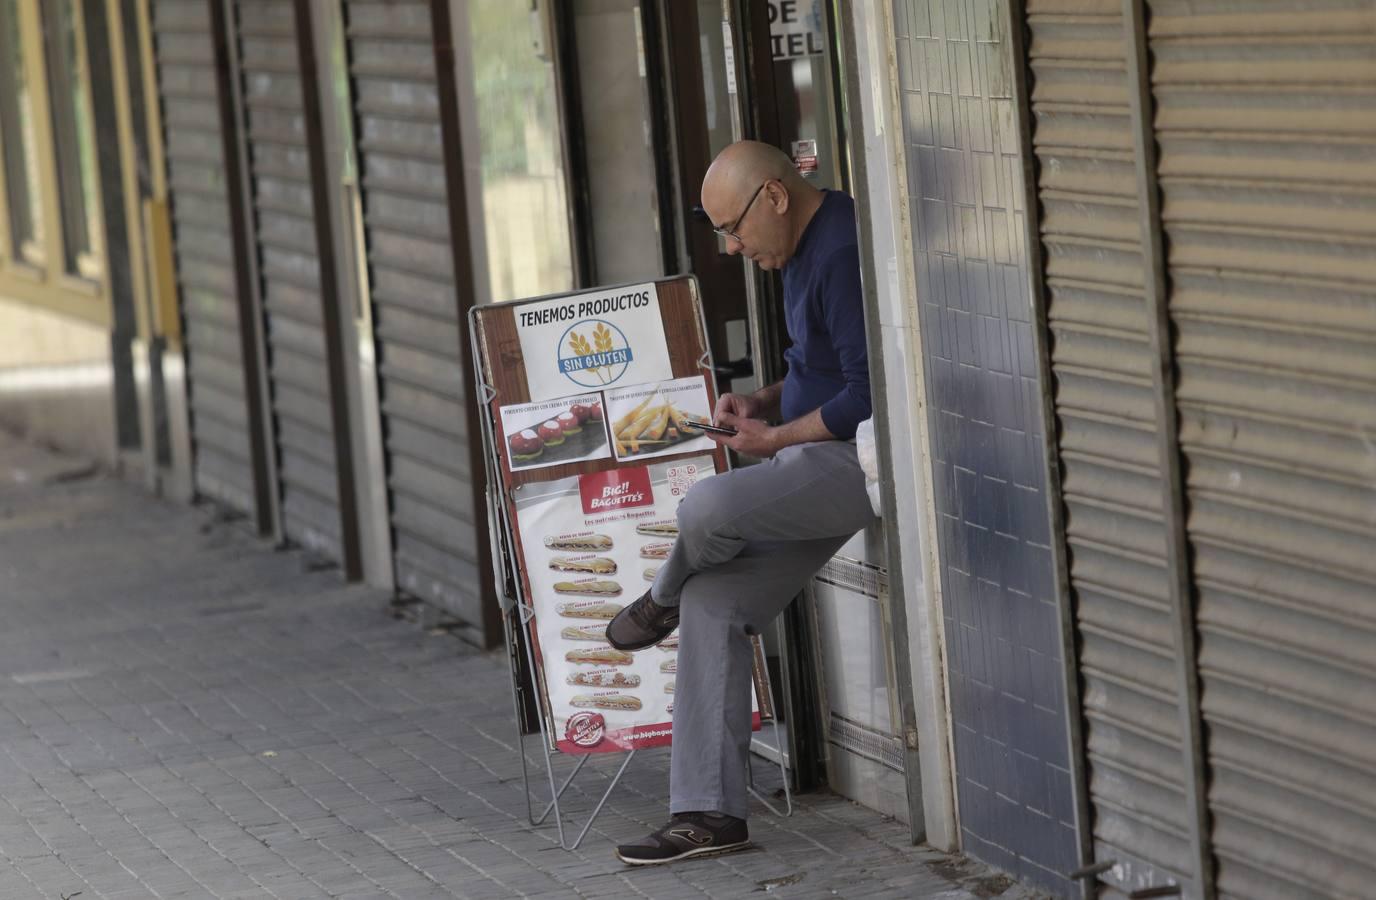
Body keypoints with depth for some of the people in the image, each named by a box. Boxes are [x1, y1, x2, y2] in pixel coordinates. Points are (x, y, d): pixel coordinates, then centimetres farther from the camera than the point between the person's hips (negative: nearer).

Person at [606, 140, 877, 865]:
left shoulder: (843, 254, -20)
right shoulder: (801, 249, 14)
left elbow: (867, 394, -23)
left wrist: (777, 437, -11)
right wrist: (761, 403, 9)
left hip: (859, 459, -11)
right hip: (815, 460, 11)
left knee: (706, 506, -30)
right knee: (713, 601, 1)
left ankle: (659, 604, 7)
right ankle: (707, 812, 3)